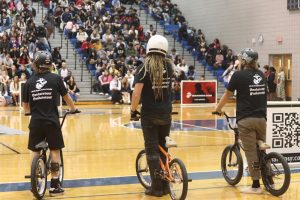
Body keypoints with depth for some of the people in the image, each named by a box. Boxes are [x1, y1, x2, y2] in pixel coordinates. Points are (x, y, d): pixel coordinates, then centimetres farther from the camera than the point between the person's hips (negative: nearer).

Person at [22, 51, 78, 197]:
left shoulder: (29, 82, 4)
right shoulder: (56, 79, -2)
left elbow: (25, 107, 12)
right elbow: (66, 97, 9)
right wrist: (73, 108, 28)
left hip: (35, 123, 2)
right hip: (52, 122, -2)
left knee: (35, 152, 16)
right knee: (54, 151, 9)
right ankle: (54, 185, 9)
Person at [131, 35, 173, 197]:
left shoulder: (144, 67, -9)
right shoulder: (168, 66, 4)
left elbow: (137, 93, -17)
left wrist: (133, 110, -6)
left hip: (149, 114, -4)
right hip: (166, 113, 4)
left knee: (152, 150, 3)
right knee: (163, 148, 16)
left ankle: (157, 187, 6)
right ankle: (165, 185, 20)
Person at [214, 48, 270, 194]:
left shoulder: (239, 75, -5)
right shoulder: (261, 75, 10)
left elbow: (227, 95, 3)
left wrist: (217, 109, 17)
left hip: (246, 120, -5)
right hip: (262, 118, 5)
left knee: (251, 152, -1)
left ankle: (256, 186, 1)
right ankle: (269, 180, 20)